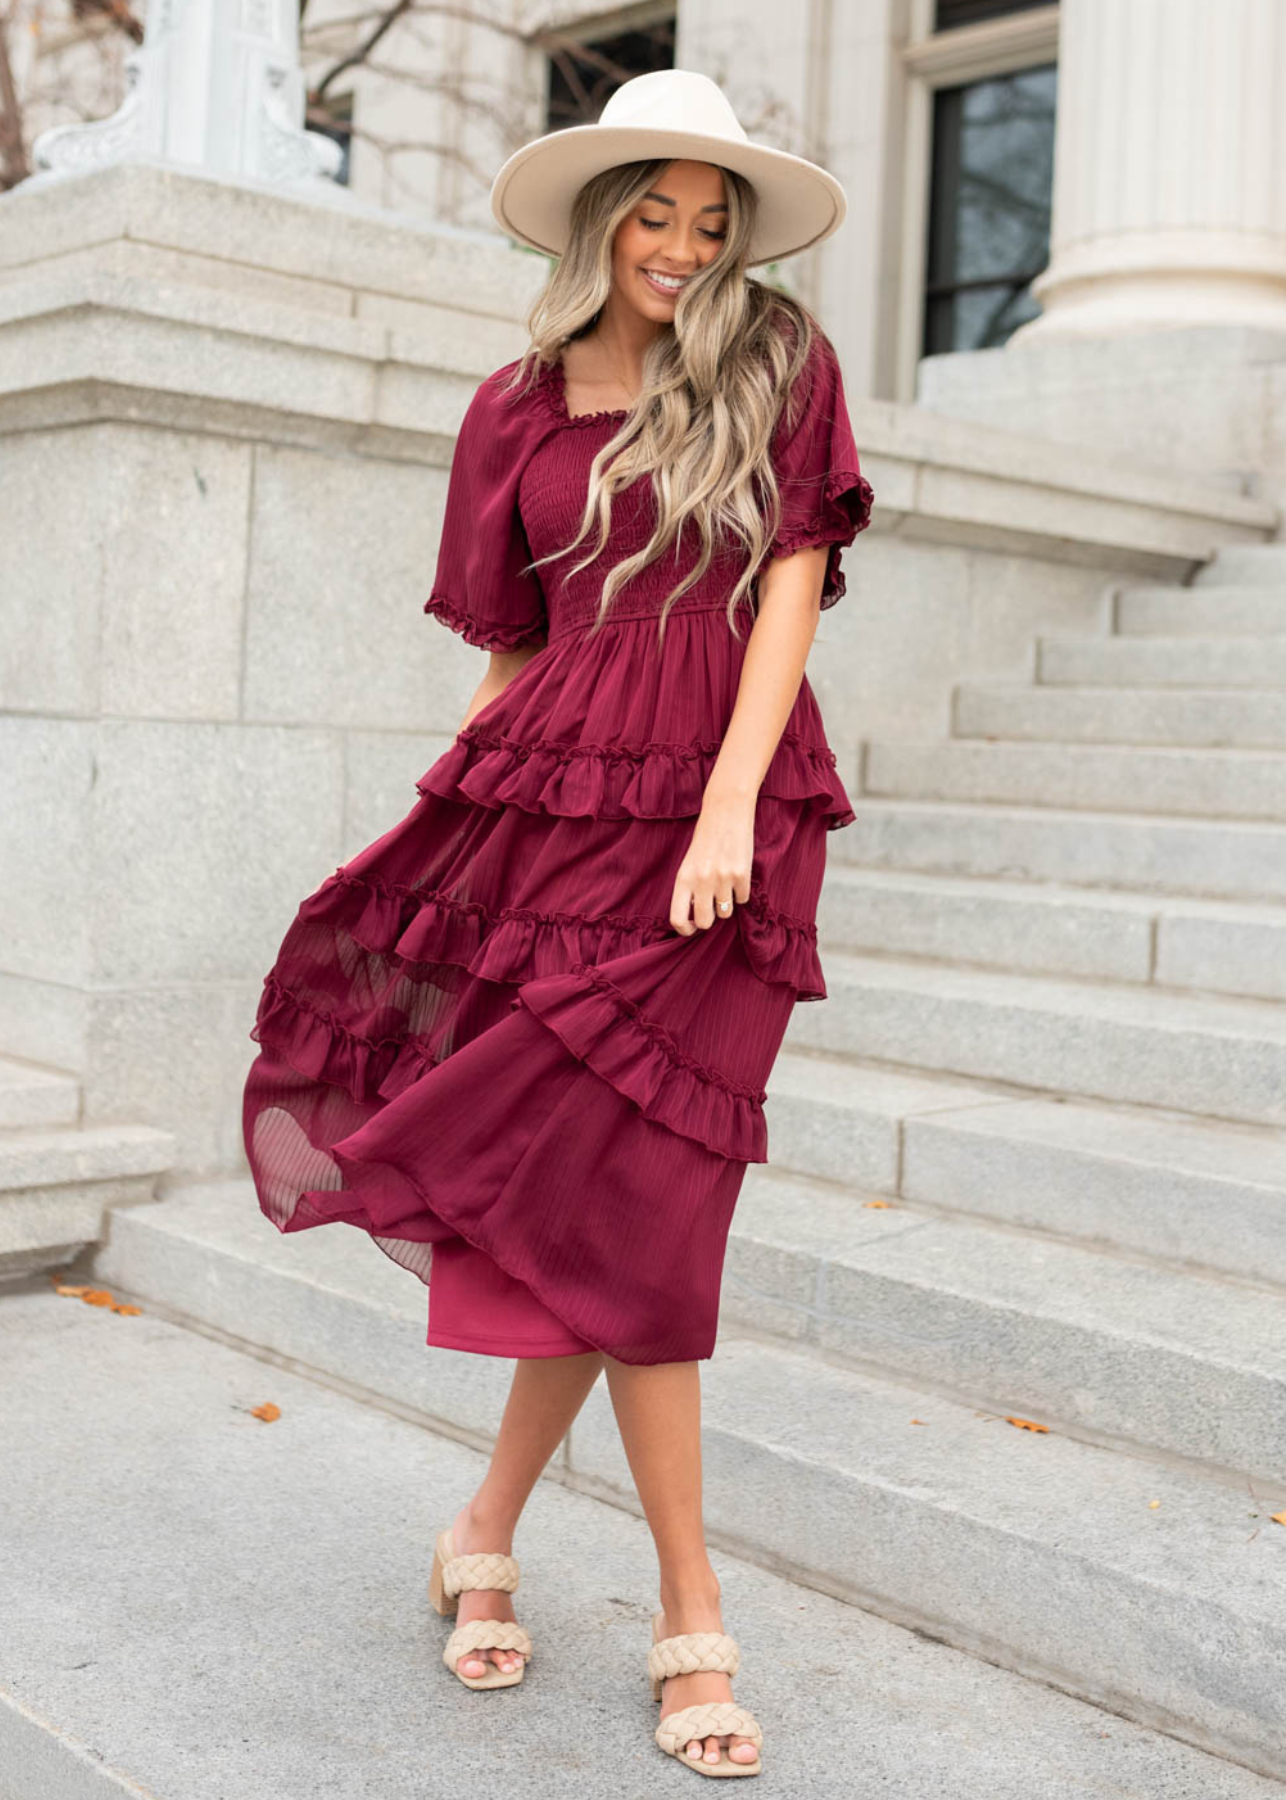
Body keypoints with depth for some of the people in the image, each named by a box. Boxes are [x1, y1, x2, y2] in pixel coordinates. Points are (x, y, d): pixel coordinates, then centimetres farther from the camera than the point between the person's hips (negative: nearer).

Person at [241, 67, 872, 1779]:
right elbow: (514, 643, 16)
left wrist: (728, 807, -13)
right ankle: (692, 1612, 12)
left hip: (723, 820, -1)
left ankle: (489, 1530, 19)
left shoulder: (777, 366, 8)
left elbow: (793, 587, -2)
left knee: (625, 1195, -5)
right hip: (552, 804, 2)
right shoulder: (519, 409, 14)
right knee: (616, 1208, -2)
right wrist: (437, 810, 9)